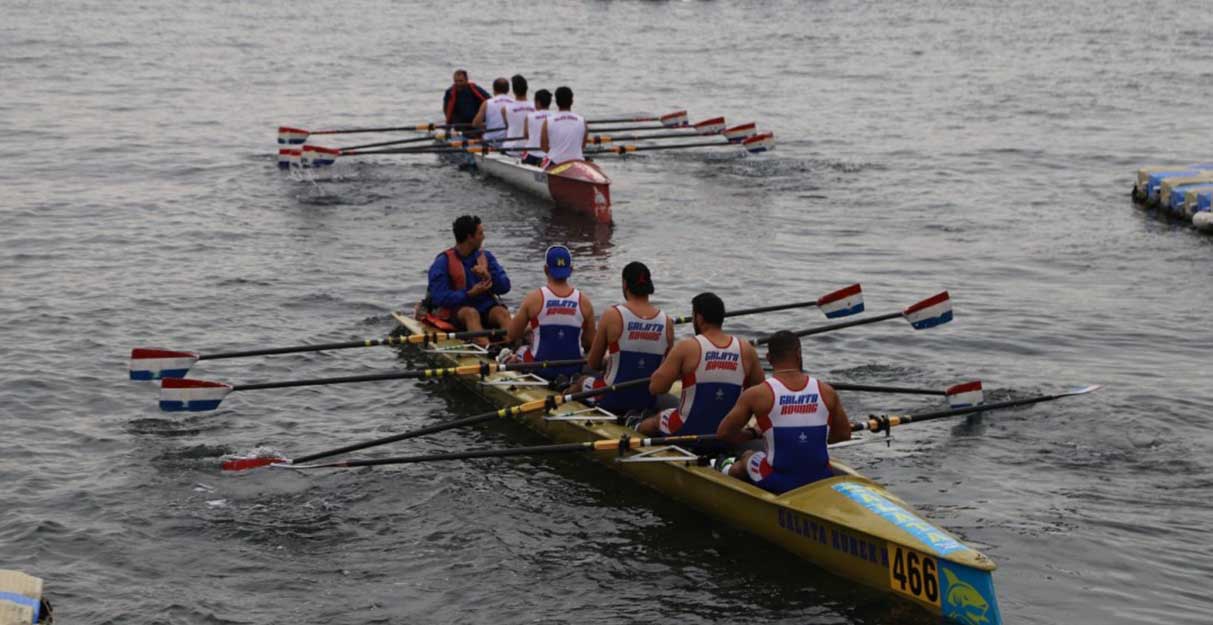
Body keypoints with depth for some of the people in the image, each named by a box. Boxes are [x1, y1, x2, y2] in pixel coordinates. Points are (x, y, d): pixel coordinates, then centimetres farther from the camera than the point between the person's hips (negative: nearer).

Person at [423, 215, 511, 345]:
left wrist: (488, 276, -15)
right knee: (471, 313, -35)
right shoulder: (443, 263, -3)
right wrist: (470, 294, -21)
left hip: (485, 308, 4)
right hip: (455, 312, -4)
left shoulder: (486, 256, 12)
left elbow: (505, 287, 6)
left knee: (502, 312, -27)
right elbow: (439, 298, -13)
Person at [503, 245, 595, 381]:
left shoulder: (533, 299, -11)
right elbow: (590, 345, 1)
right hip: (574, 369, 3)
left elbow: (511, 338, -3)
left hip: (540, 368, -3)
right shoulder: (584, 301, -6)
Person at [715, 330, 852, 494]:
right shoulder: (827, 392, -3)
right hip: (821, 481, 2)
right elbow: (844, 434, 9)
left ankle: (727, 473, 61)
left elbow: (723, 434, -6)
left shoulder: (757, 394, -11)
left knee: (747, 458, 31)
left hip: (777, 485, -2)